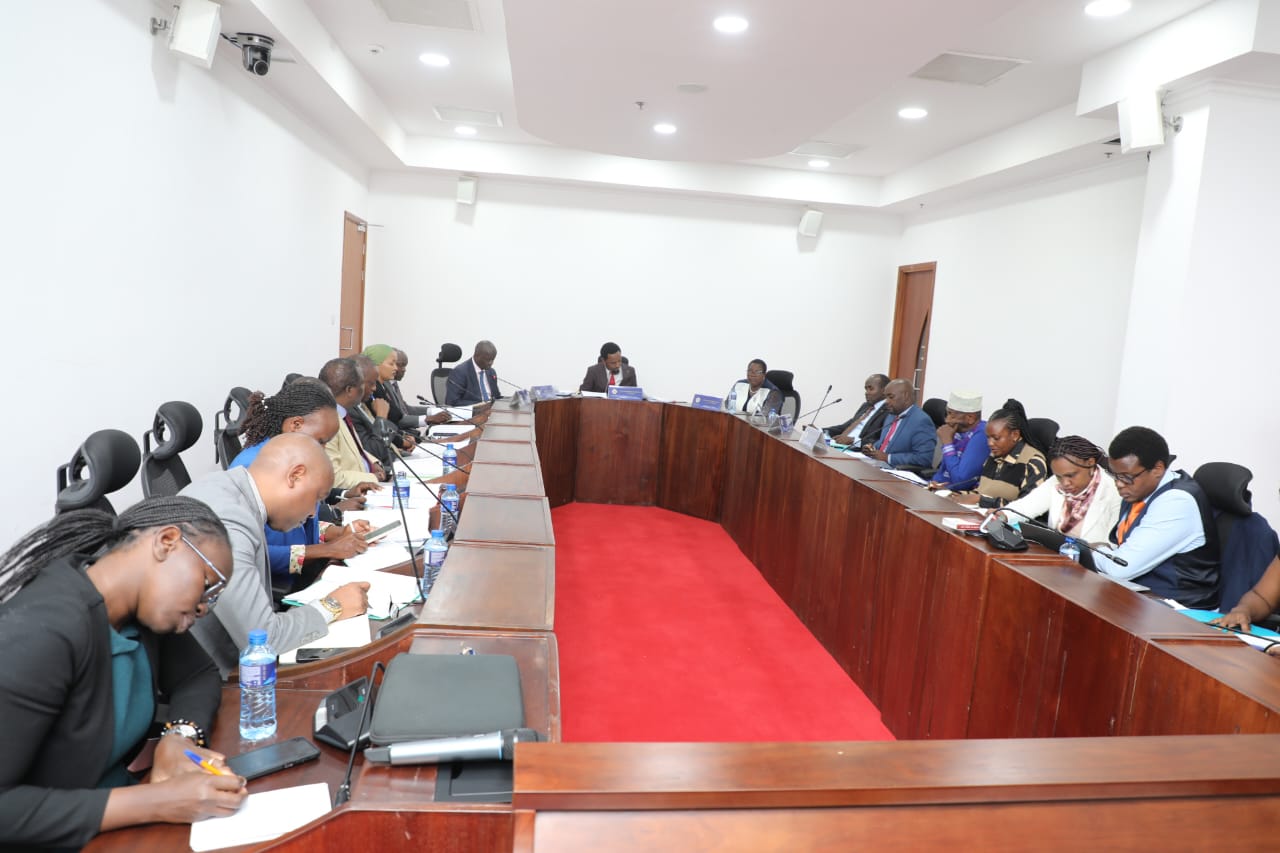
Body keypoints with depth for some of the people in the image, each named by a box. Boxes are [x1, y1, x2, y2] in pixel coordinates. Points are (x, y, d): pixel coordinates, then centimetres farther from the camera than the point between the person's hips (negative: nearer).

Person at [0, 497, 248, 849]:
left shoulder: (144, 607, -5)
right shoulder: (44, 631, -27)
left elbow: (199, 676, 7)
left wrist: (181, 736, -11)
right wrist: (153, 802, -28)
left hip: (115, 824, 6)